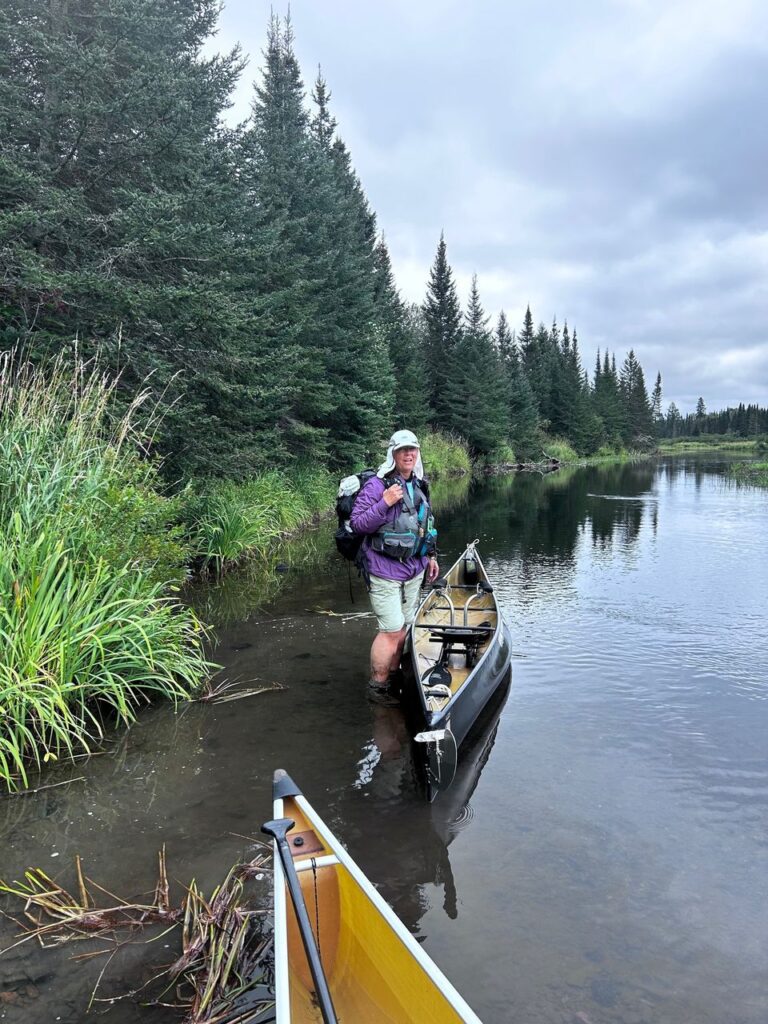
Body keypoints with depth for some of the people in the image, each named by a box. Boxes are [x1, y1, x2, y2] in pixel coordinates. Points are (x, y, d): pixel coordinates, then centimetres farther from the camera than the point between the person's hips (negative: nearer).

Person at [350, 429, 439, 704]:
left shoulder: (419, 486, 10)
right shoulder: (377, 485, -14)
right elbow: (357, 523, -18)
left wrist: (430, 556, 21)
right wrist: (384, 503, -28)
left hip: (413, 569, 8)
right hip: (384, 570, -8)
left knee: (404, 627, 15)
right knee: (392, 629, -8)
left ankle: (393, 676, 31)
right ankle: (377, 686, 8)